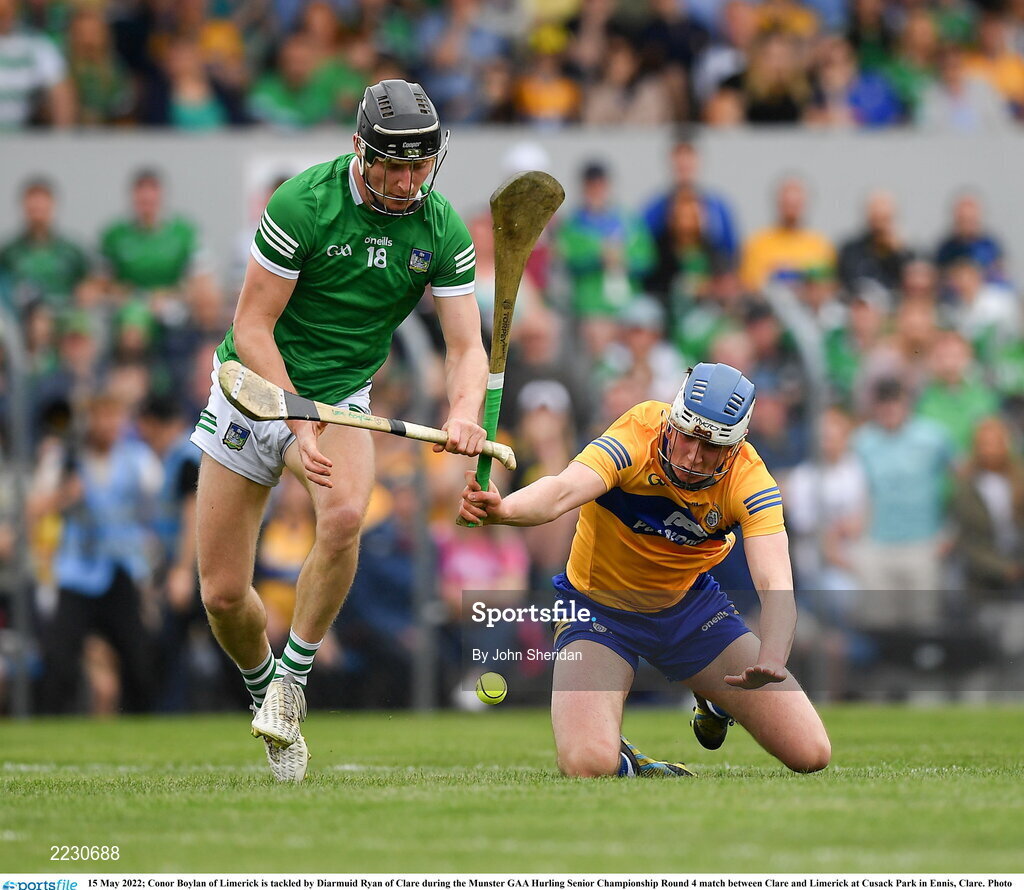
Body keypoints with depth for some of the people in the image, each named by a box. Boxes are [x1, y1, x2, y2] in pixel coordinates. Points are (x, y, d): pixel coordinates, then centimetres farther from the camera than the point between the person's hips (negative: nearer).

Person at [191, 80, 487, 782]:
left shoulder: (443, 231, -10)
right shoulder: (303, 203, -21)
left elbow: (467, 345, -10)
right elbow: (252, 328, -17)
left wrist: (464, 414, -32)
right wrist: (300, 428, -26)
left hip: (340, 398, 1)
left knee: (346, 513, -32)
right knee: (223, 594, -2)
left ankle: (293, 678, -12)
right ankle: (265, 691, 31)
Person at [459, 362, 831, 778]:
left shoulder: (749, 478, -21)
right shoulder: (636, 436, -28)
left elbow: (776, 585, -33)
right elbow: (563, 490, -47)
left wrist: (771, 661, -53)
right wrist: (503, 509, -70)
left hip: (690, 602, 3)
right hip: (599, 605, -3)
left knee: (811, 754, 0)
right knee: (587, 763, -31)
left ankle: (716, 699, 32)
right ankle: (621, 758, 9)